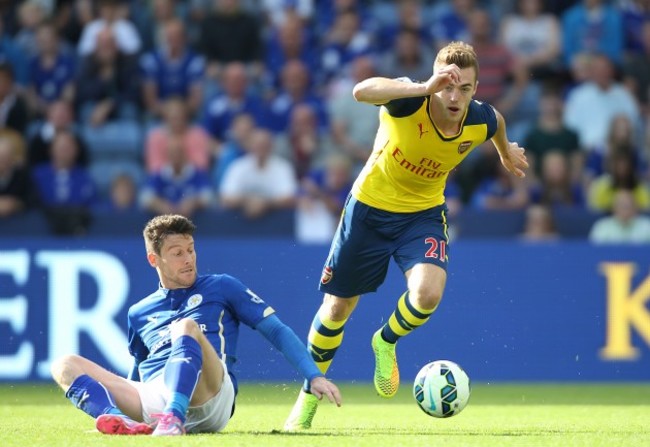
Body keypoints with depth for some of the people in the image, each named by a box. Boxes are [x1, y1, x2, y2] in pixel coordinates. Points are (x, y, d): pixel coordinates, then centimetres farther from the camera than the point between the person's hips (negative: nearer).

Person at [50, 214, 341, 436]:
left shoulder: (221, 288, 19)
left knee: (187, 326, -30)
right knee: (65, 366, -13)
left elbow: (277, 331, 12)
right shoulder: (139, 313, 27)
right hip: (152, 400, 3)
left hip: (208, 400, -3)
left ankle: (173, 420, -55)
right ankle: (121, 422, -47)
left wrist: (314, 376, 0)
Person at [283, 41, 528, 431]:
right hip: (371, 206, -2)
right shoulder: (410, 101, -30)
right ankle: (310, 394, 33)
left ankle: (387, 342, 9)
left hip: (424, 212, 2)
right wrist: (423, 88, -62)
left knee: (428, 293, -26)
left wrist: (506, 153, 30)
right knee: (338, 307, 9)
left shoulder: (481, 121, -18)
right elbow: (362, 91, -52)